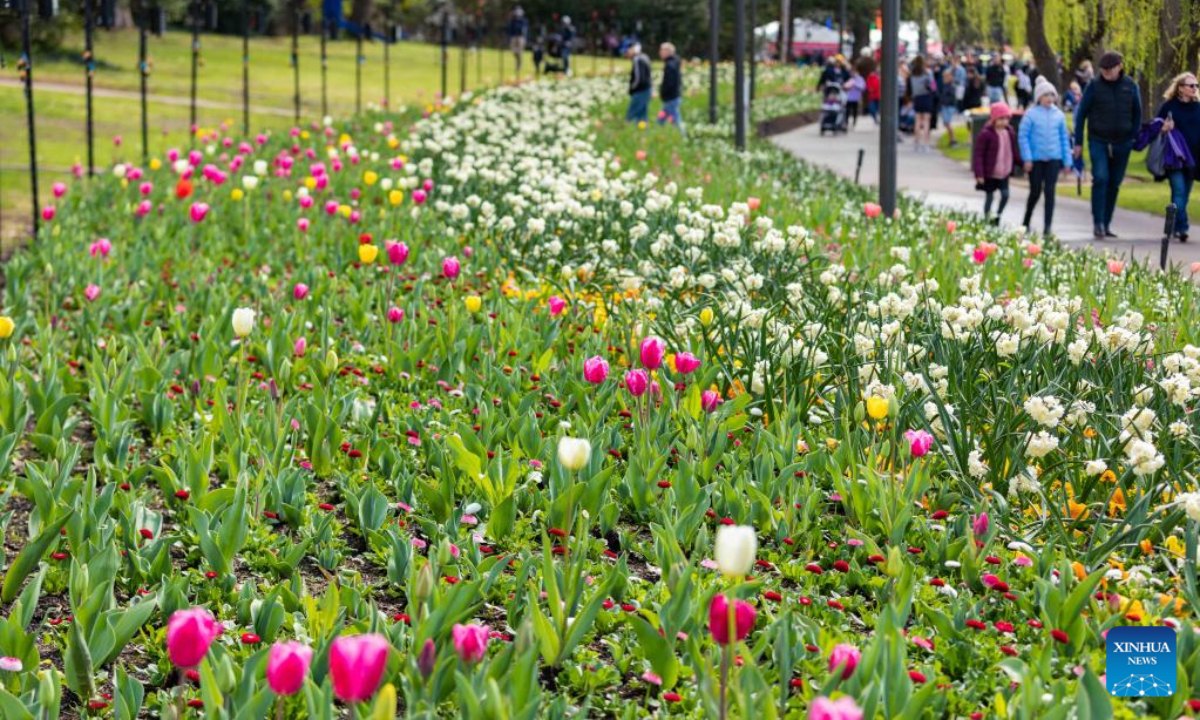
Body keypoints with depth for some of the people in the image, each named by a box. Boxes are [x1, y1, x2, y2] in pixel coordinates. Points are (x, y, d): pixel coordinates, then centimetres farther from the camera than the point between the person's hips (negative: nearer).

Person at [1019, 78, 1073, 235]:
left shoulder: (1059, 115, 5)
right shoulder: (1031, 114, -5)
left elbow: (1064, 138, 10)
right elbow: (1023, 136, -5)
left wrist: (1067, 160, 8)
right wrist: (1027, 158, -11)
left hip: (1053, 159, 2)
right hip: (1036, 159, -2)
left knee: (1049, 192, -3)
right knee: (1035, 192, 5)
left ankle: (1047, 228, -1)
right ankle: (1026, 223, 26)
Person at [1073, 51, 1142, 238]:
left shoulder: (1130, 86, 1)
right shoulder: (1094, 86, -5)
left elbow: (1137, 113, 12)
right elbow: (1081, 114, 0)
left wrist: (1134, 138, 6)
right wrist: (1078, 142, -1)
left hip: (1122, 144, 3)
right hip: (1098, 142, -3)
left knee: (1114, 184, 7)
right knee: (1100, 178, -18)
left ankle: (1106, 224, 16)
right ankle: (1098, 223, -13)